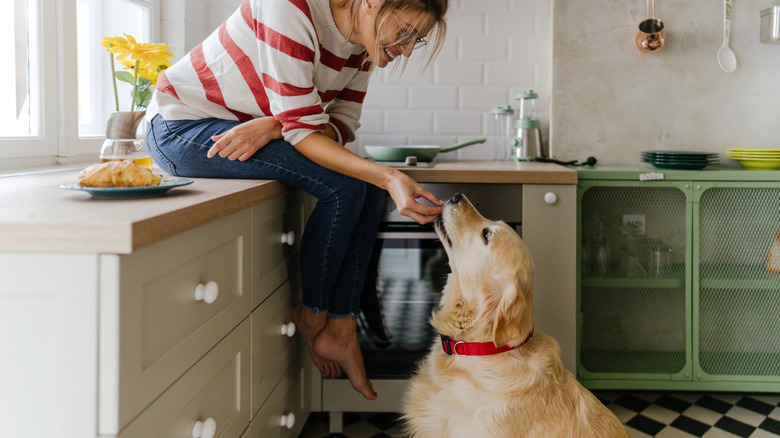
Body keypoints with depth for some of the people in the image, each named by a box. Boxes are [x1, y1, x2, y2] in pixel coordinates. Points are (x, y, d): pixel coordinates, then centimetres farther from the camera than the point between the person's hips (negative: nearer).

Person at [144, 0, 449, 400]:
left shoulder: (362, 41, -3)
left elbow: (341, 124, -5)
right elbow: (303, 131, -30)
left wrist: (273, 125, -24)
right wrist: (389, 177, -40)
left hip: (250, 129, 8)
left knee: (368, 185, -8)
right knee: (343, 185, -23)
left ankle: (341, 330, -4)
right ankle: (312, 316, -1)